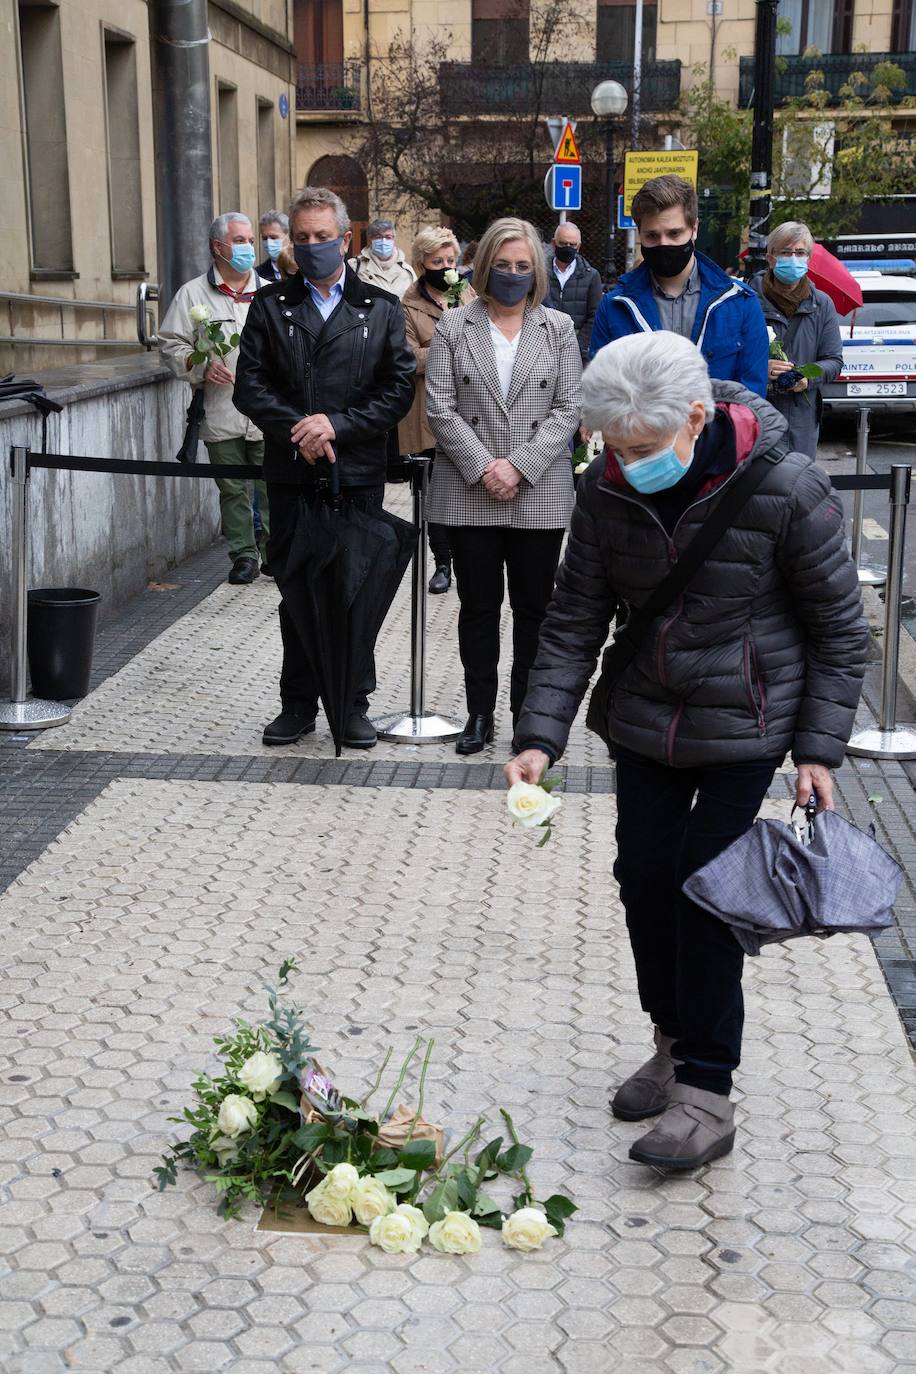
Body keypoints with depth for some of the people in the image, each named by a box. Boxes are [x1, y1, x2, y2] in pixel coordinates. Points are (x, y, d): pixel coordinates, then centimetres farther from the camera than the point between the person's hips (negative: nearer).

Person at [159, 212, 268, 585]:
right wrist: (201, 367, -11)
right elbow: (171, 345, 4)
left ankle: (272, 550, 14)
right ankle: (244, 554, 16)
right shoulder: (192, 294, 4)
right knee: (232, 488, 6)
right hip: (221, 412, -1)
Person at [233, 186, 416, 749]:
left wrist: (337, 424, -13)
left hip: (358, 473, -1)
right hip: (291, 472, 2)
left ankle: (354, 704, 15)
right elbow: (249, 383, 2)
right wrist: (297, 430, -13)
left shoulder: (382, 308, 5)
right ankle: (299, 704, 18)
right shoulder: (270, 305, 9)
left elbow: (399, 390, -2)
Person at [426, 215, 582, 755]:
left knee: (534, 608, 5)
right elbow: (440, 407, -1)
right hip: (469, 491, 0)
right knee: (478, 606, 7)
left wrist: (520, 465, -11)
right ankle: (480, 714, 17)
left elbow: (569, 408, -1)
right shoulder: (454, 326, 5)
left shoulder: (558, 327, 6)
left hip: (540, 492, 0)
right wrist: (482, 468, -11)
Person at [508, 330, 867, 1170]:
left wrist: (820, 749, -12)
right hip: (647, 722, 5)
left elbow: (840, 629, -10)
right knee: (644, 879, 9)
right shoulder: (608, 493, -10)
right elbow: (574, 623, -3)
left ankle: (707, 1096, 5)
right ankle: (676, 1041, 32)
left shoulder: (786, 491, -22)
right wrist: (539, 736, -11)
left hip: (743, 725, -4)